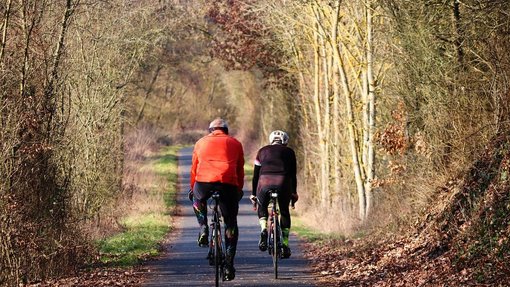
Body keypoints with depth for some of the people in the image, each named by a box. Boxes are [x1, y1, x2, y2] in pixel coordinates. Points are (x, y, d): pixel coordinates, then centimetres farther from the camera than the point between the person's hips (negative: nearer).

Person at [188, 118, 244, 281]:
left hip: (204, 182, 0)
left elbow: (194, 168, 28)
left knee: (198, 200, 37)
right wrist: (239, 189, 39)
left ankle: (203, 228, 15)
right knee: (231, 225, 11)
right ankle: (229, 265, 5)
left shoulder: (201, 142, 23)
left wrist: (192, 187, 41)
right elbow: (240, 170, 25)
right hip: (228, 183, 0)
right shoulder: (235, 144, 22)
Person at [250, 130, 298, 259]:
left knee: (262, 208, 26)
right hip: (283, 183, -1)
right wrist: (294, 193, 23)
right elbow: (293, 174, 16)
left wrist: (253, 194, 25)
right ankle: (285, 244, 11)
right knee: (284, 213, 19)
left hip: (264, 183, 1)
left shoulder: (262, 151, 22)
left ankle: (264, 230, -1)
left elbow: (256, 174, 21)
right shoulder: (289, 152, 19)